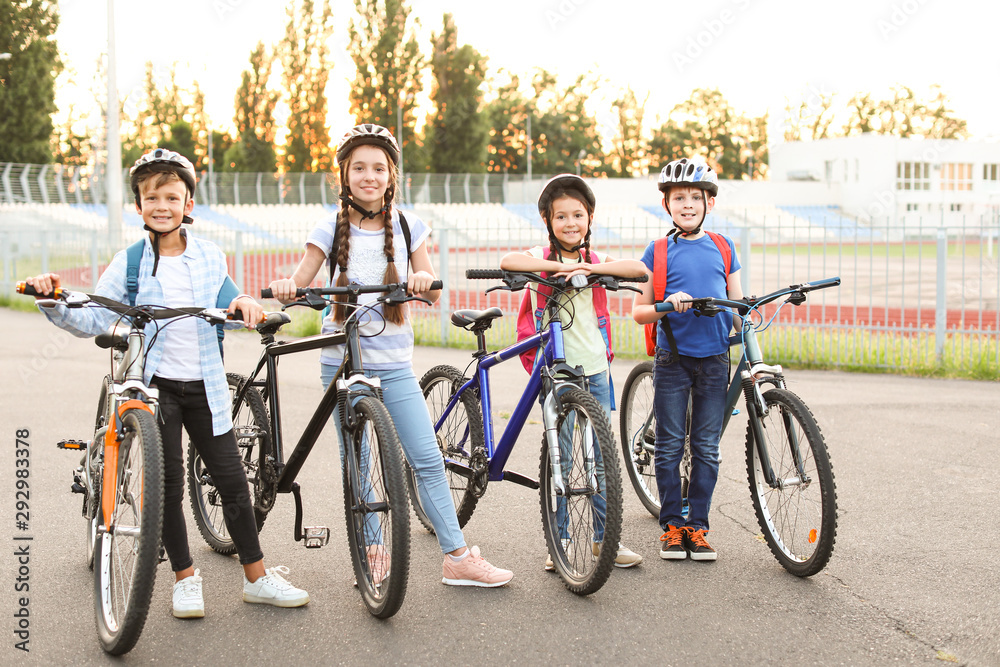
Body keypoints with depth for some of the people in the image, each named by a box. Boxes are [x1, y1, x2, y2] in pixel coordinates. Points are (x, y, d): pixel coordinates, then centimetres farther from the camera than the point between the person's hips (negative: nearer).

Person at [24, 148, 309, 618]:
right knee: (169, 483, 1)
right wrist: (54, 301, -21)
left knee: (232, 478, 4)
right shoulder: (129, 263, -2)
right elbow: (91, 322, -5)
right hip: (156, 383, -2)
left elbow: (223, 310, 18)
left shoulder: (211, 258, 5)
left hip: (205, 385, 2)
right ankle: (185, 578, 17)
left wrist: (242, 304, -4)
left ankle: (257, 577, 15)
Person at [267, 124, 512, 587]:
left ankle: (457, 558, 0)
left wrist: (425, 281, -20)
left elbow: (433, 295, 3)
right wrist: (284, 287, -23)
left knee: (427, 459, -5)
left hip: (393, 365, 1)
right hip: (343, 362, -1)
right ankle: (371, 550, 18)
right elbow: (299, 286, 1)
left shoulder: (406, 227, 4)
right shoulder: (332, 229, 0)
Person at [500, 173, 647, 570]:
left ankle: (604, 537, 17)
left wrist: (589, 268, -20)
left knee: (601, 457, 7)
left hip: (594, 369, 3)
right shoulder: (543, 257, -1)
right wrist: (560, 267, -27)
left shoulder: (596, 259, 9)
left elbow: (639, 269, -10)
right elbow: (508, 262, -23)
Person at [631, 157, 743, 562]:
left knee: (707, 448, 5)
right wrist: (668, 304, -19)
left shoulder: (723, 248, 7)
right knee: (670, 447, 2)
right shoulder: (658, 252, 0)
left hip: (715, 359, 2)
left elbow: (738, 305, 12)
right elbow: (638, 312, 0)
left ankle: (697, 526, 14)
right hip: (673, 358, -2)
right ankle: (672, 525, 14)